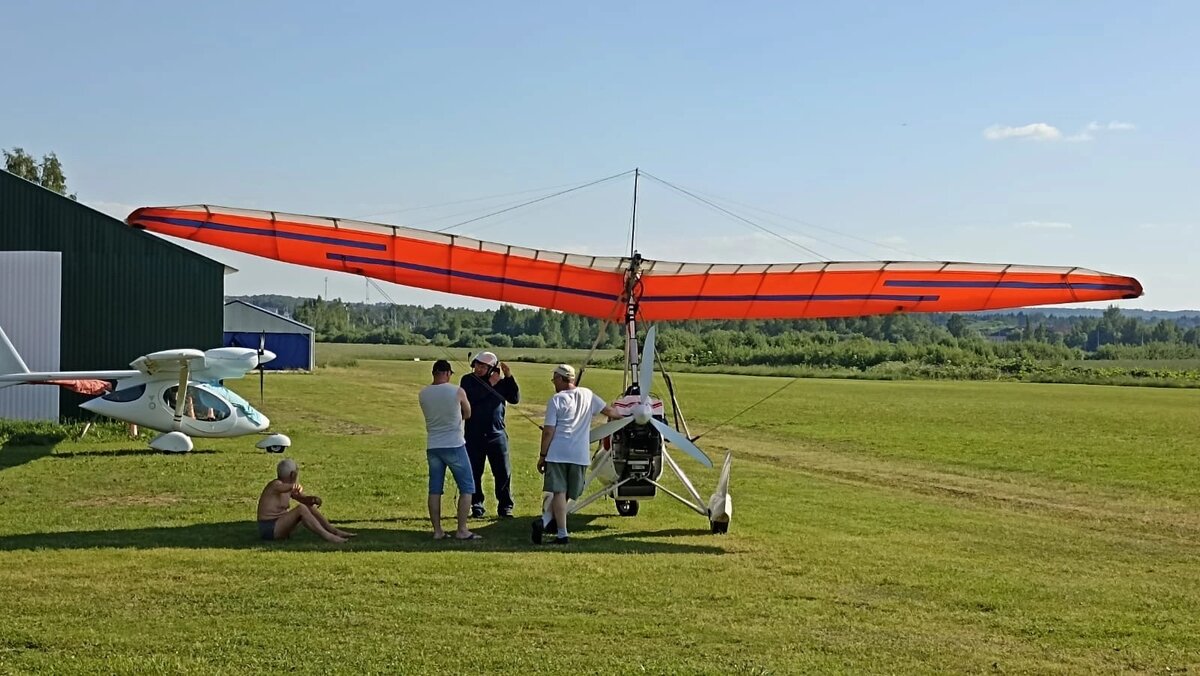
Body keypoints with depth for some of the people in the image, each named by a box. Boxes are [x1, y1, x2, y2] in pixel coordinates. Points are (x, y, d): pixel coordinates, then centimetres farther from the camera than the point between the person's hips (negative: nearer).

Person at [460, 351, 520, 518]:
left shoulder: (500, 382, 2)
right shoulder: (468, 380, -1)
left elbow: (515, 399, -7)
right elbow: (470, 396, -20)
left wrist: (509, 377, -15)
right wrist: (490, 384, -18)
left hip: (497, 434, 1)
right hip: (474, 435, -1)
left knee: (503, 472, 1)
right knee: (474, 472, 4)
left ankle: (505, 506, 10)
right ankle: (477, 505, 16)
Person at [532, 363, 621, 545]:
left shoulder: (556, 400, -5)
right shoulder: (588, 395, 8)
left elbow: (548, 431, -8)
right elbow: (609, 411, 20)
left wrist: (542, 455, 0)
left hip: (557, 454, -4)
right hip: (580, 455, 4)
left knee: (559, 492, -3)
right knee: (567, 494, 12)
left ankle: (562, 534, -9)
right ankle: (544, 521, 0)